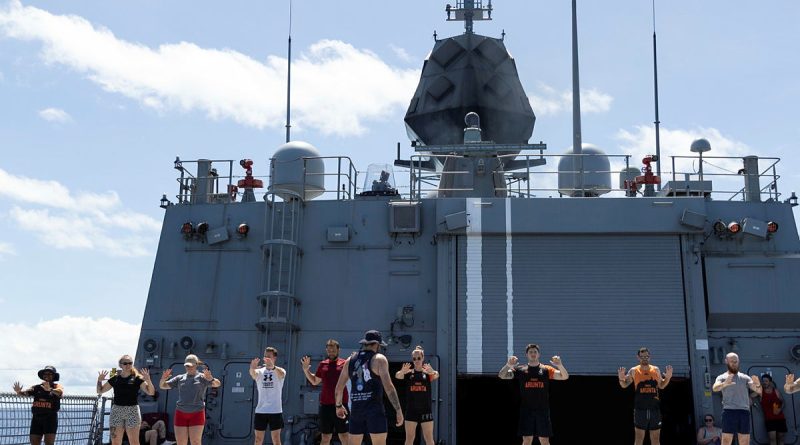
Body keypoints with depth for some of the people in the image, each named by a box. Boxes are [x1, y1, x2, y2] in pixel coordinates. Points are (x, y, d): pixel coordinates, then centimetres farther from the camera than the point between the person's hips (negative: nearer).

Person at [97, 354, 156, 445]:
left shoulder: (137, 378, 0)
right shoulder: (115, 379, 9)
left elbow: (151, 392, -6)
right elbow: (100, 391, 17)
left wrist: (148, 380, -23)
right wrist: (99, 380, -2)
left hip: (132, 411, -3)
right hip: (116, 411, 3)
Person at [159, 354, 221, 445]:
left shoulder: (202, 377, 3)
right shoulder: (180, 378, 13)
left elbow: (217, 384, -11)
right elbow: (162, 386, 13)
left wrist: (211, 379, -35)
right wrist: (163, 379, -11)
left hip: (196, 414, -3)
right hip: (181, 413, 3)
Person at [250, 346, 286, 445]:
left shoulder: (280, 371, -3)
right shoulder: (259, 371, 4)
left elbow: (281, 373, -28)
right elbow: (253, 374, -19)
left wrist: (273, 367, -51)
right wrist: (252, 368, -45)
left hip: (275, 411, -3)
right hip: (260, 411, 3)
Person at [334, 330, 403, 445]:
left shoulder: (350, 360, 12)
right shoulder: (379, 359, -4)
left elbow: (339, 387, 16)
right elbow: (388, 386, -14)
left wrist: (339, 405, 30)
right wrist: (398, 410, -11)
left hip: (356, 408, 5)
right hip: (374, 408, -5)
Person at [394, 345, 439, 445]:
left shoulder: (427, 372, 0)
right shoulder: (408, 372, 1)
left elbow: (436, 375, -22)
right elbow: (397, 376, -19)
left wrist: (432, 371, -47)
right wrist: (402, 371, -44)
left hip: (426, 409, -1)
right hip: (411, 410, 1)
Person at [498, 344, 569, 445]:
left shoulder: (546, 370, 4)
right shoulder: (520, 370, 4)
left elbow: (565, 376, -6)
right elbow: (501, 375, -4)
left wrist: (560, 365, -26)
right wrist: (508, 365, -25)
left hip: (543, 411, 0)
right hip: (526, 411, 0)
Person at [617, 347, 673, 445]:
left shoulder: (656, 370, 8)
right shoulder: (634, 371, 1)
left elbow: (661, 386, 18)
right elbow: (624, 385, 4)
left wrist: (668, 377, 1)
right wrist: (621, 378, -17)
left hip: (655, 408, 3)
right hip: (640, 409, -3)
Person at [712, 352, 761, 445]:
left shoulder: (745, 377, 15)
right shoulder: (722, 377, 7)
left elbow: (758, 390, 3)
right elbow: (715, 388, -14)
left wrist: (758, 385, -22)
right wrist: (724, 384, -37)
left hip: (744, 412, 3)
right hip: (729, 411, -3)